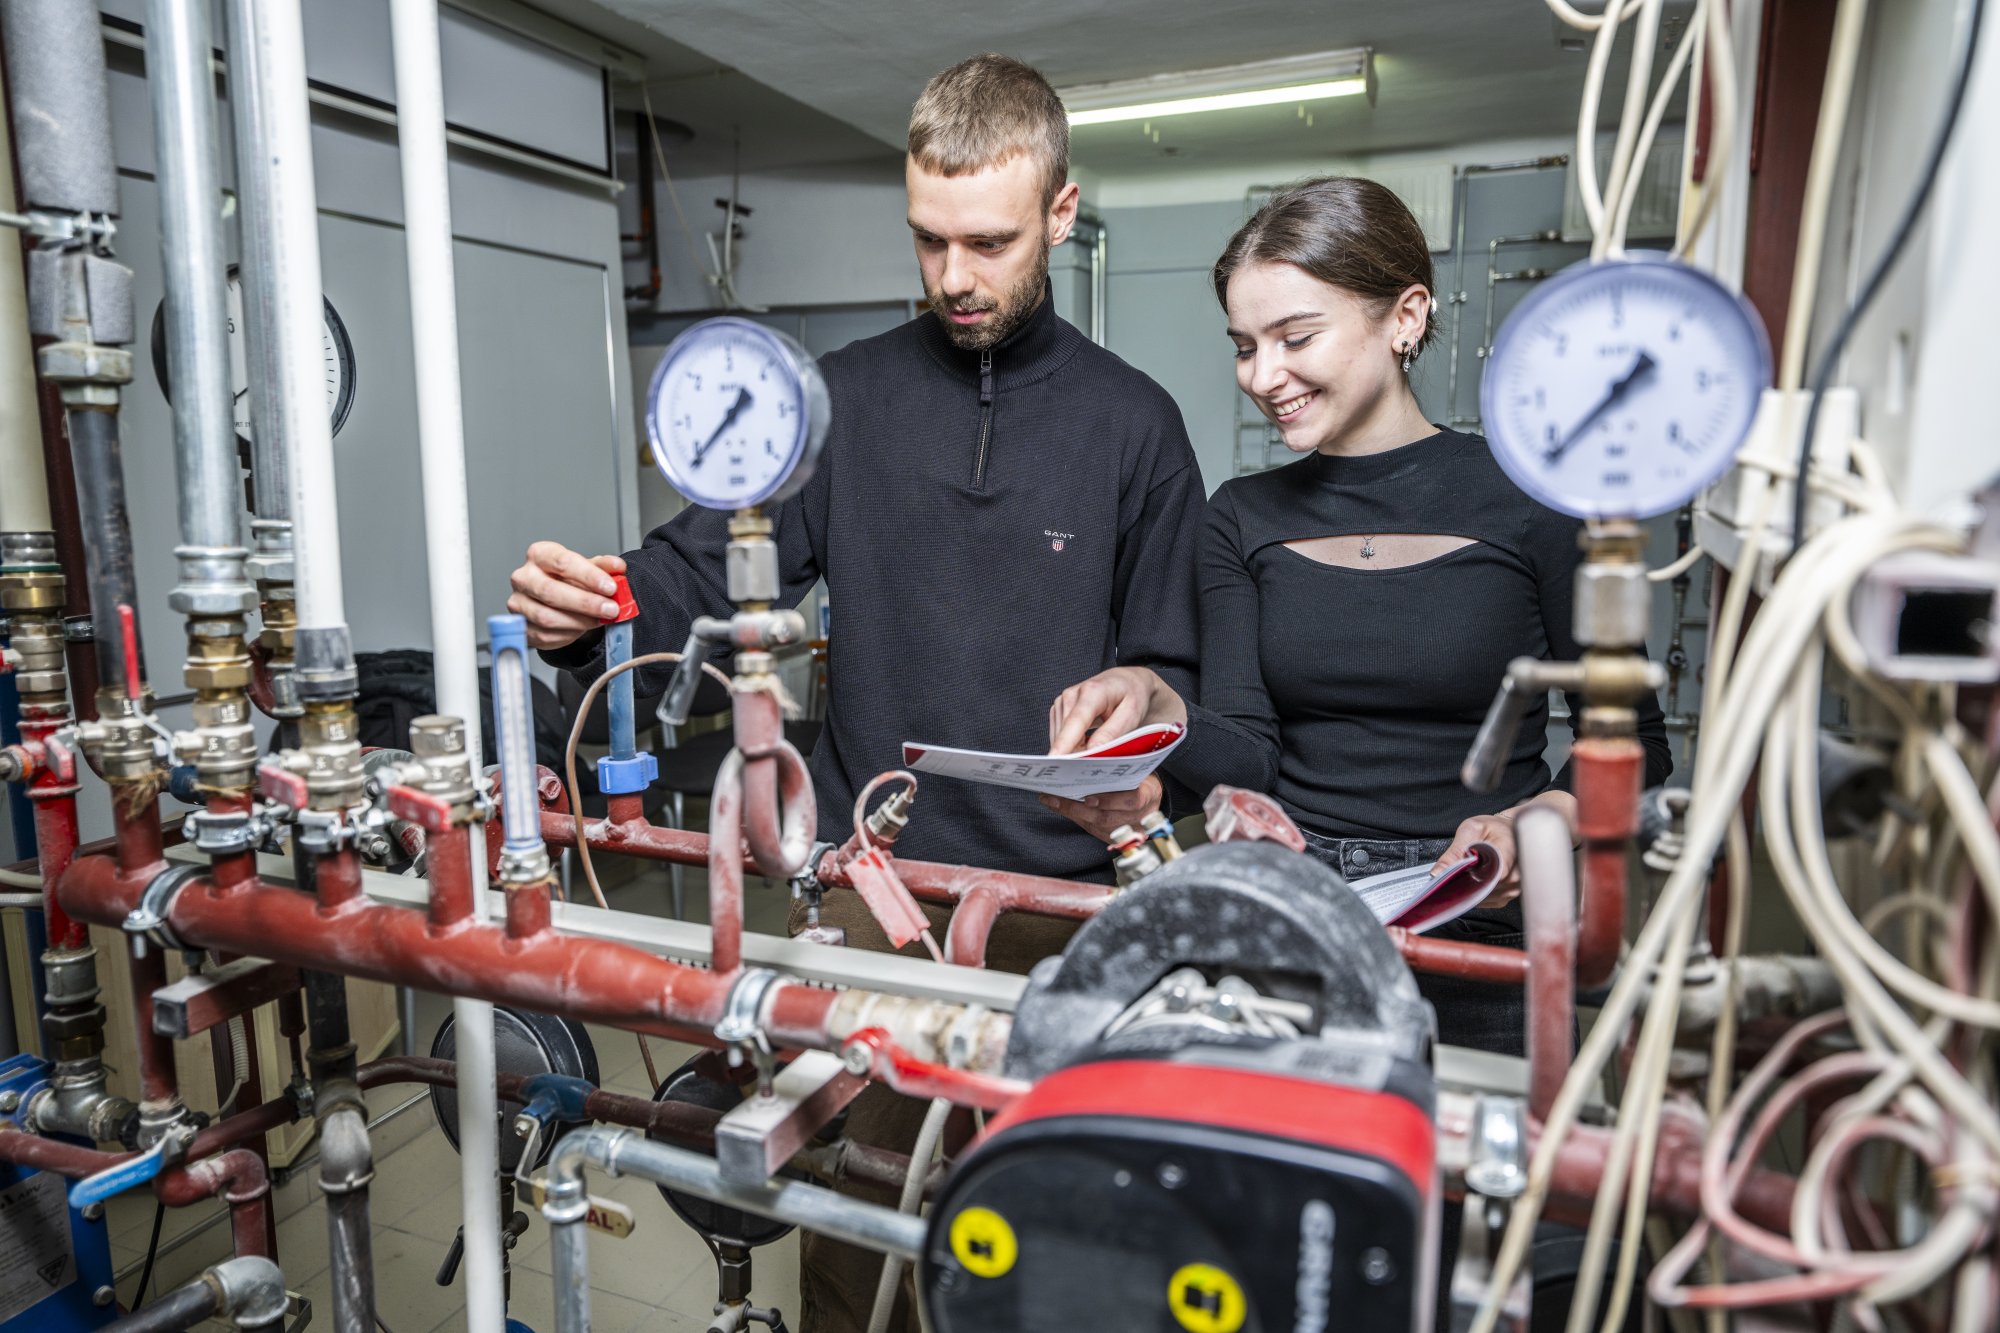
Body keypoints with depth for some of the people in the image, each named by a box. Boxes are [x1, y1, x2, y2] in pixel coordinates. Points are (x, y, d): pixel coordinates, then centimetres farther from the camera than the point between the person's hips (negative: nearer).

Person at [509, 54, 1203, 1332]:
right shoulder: (844, 396, 5)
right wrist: (587, 610, -19)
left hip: (1062, 898, 0)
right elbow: (701, 576, 0)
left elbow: (1173, 660, 6)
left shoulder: (1133, 421, 3)